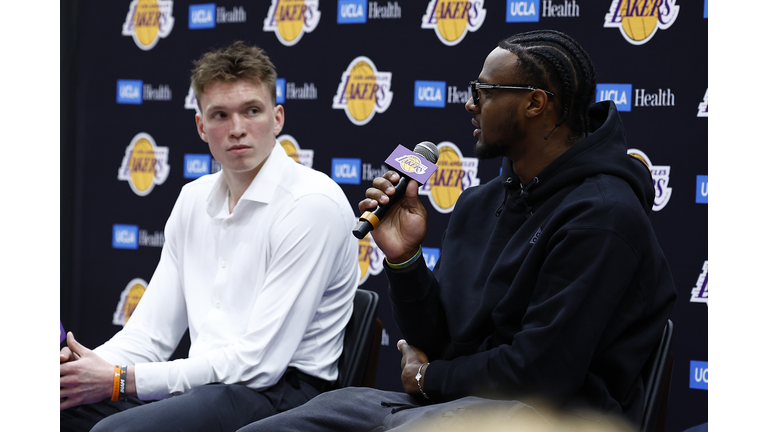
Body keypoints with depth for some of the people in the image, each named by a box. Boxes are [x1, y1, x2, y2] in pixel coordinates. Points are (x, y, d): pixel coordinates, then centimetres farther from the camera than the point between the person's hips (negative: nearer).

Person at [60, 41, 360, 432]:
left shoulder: (314, 205, -12)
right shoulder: (194, 199, 14)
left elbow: (258, 363, -17)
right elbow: (151, 333, 14)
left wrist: (121, 381, -17)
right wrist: (87, 365, -9)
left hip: (279, 392, -7)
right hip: (203, 384, 7)